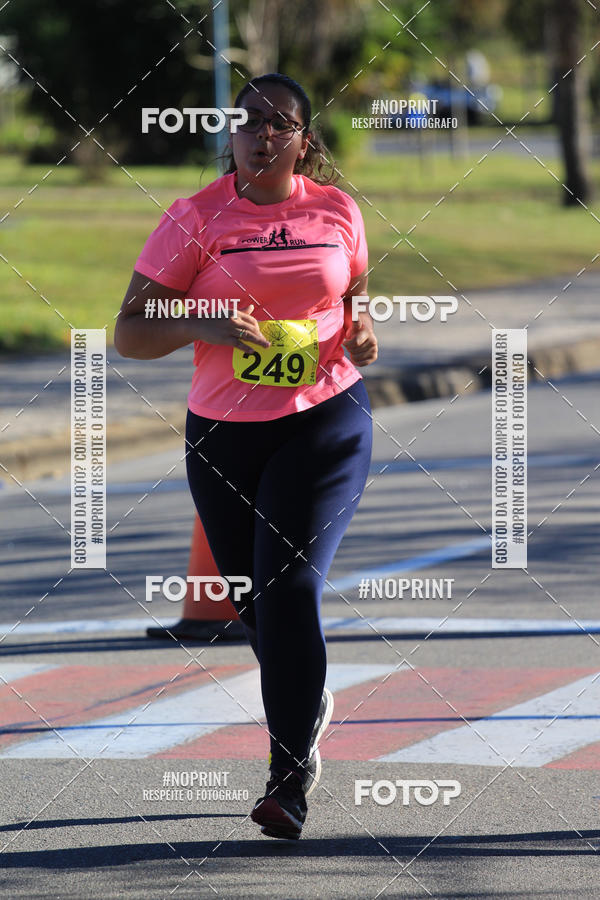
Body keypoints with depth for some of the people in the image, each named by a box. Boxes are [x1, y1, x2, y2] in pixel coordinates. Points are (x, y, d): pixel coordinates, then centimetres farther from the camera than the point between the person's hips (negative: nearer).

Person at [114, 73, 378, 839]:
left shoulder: (336, 212, 3)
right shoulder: (196, 218, -5)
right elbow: (129, 333, -6)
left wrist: (362, 331, -1)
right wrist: (202, 325, -24)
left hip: (327, 420, -1)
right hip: (224, 431, 1)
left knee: (290, 583, -17)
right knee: (253, 600, 10)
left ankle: (289, 781, -13)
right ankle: (309, 706, 44)